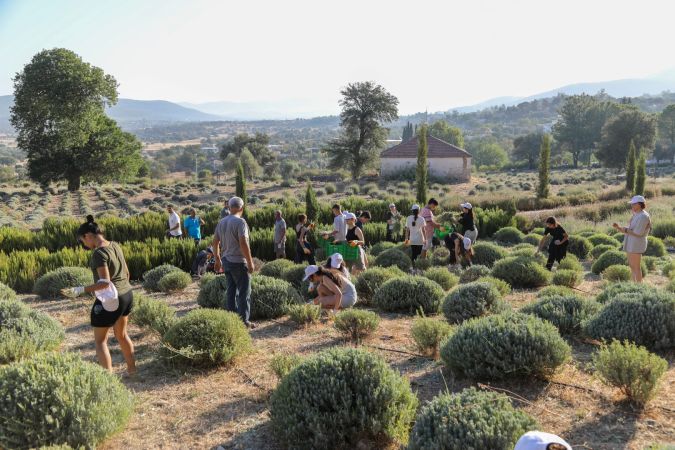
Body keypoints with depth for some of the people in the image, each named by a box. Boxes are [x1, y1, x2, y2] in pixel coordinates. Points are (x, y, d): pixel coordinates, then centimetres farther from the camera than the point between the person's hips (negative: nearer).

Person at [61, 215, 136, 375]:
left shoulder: (99, 253, -20)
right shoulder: (115, 246, 5)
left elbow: (105, 282, -25)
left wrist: (80, 290, -26)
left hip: (109, 299, -8)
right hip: (127, 295, 8)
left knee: (100, 340, 6)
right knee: (121, 334, 25)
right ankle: (132, 369, 35)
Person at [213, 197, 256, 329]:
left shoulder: (221, 222, 8)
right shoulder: (240, 222, -15)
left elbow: (215, 242, 13)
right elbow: (243, 243, -23)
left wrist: (218, 260, 23)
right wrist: (250, 262, -16)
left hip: (226, 261, 7)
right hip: (239, 262, -7)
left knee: (231, 291, 15)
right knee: (244, 292, 2)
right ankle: (244, 320, 5)